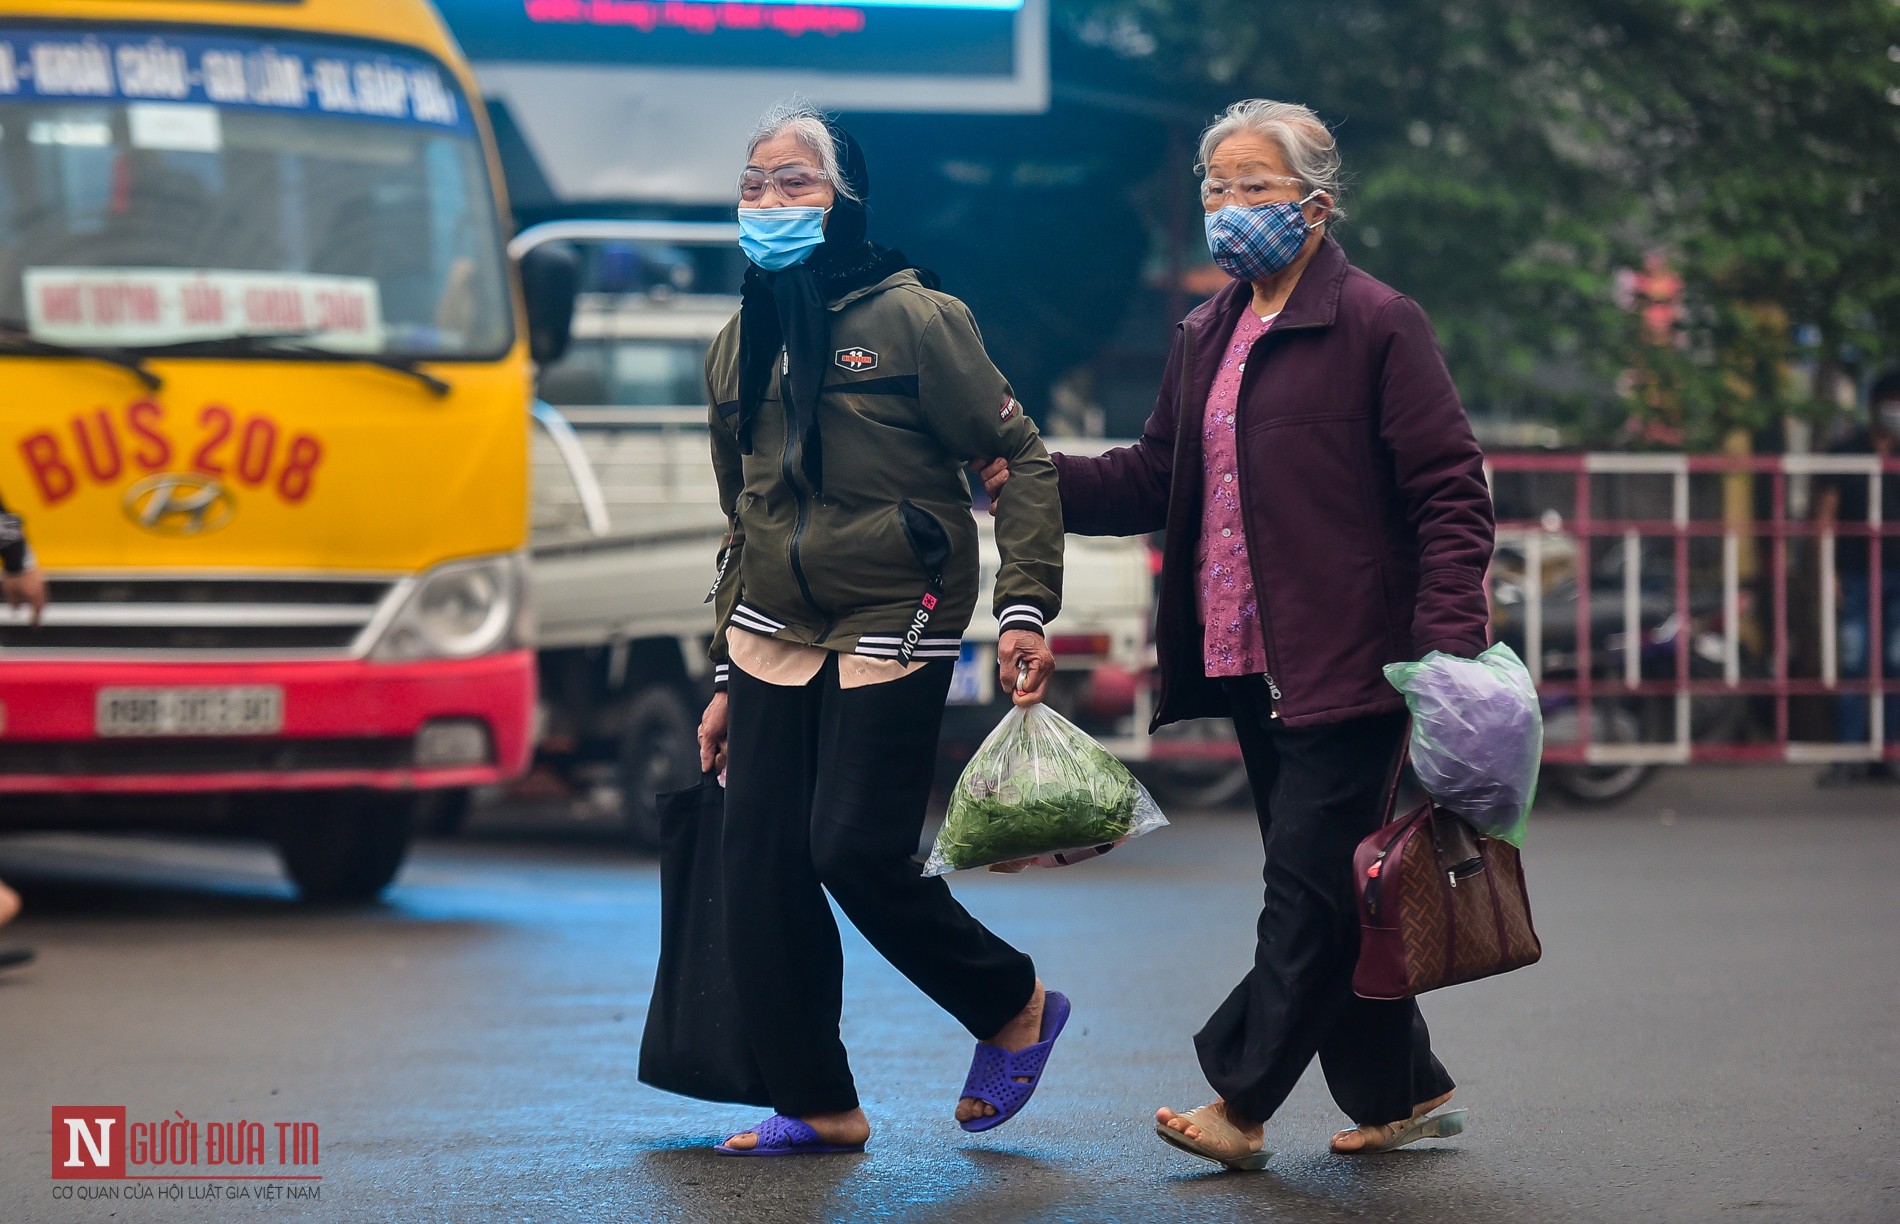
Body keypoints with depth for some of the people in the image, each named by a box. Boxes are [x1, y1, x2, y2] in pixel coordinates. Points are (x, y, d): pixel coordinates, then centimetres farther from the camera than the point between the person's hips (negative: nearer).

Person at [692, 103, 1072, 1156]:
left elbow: (1021, 457, -7)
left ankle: (1014, 1010, 12)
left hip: (892, 627, -6)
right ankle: (815, 1106, 9)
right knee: (759, 868, -1)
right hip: (774, 635, 6)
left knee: (856, 852, -13)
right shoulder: (738, 347, 12)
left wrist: (1024, 608, -17)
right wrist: (724, 681, 19)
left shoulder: (911, 317, -7)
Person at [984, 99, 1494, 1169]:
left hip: (1349, 664, -8)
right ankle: (1404, 1091, 21)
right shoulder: (1208, 336, 15)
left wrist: (1447, 643, -20)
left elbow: (1450, 493, -11)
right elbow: (1155, 480, 18)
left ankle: (1242, 1103, -6)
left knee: (1309, 879, -7)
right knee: (1324, 887, 12)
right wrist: (1029, 479, 2)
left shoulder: (1377, 325, -8)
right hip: (1254, 664, 8)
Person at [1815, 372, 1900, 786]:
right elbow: (1826, 514, 2)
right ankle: (1848, 755, -6)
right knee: (1854, 664, -8)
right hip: (1856, 576, -3)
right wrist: (1828, 572, -6)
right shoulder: (1845, 454, 4)